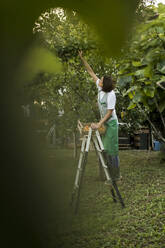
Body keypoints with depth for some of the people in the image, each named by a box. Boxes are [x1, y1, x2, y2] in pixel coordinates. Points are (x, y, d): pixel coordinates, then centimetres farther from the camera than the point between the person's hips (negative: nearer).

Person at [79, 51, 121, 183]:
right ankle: (114, 174, 23)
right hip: (104, 123, 9)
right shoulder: (100, 88, -1)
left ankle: (115, 177, 3)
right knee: (105, 149, 12)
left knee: (111, 150, -5)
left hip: (111, 123, -9)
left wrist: (99, 124, -27)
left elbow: (109, 113, -21)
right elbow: (91, 72, 5)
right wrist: (82, 58, 3)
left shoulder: (111, 95, -21)